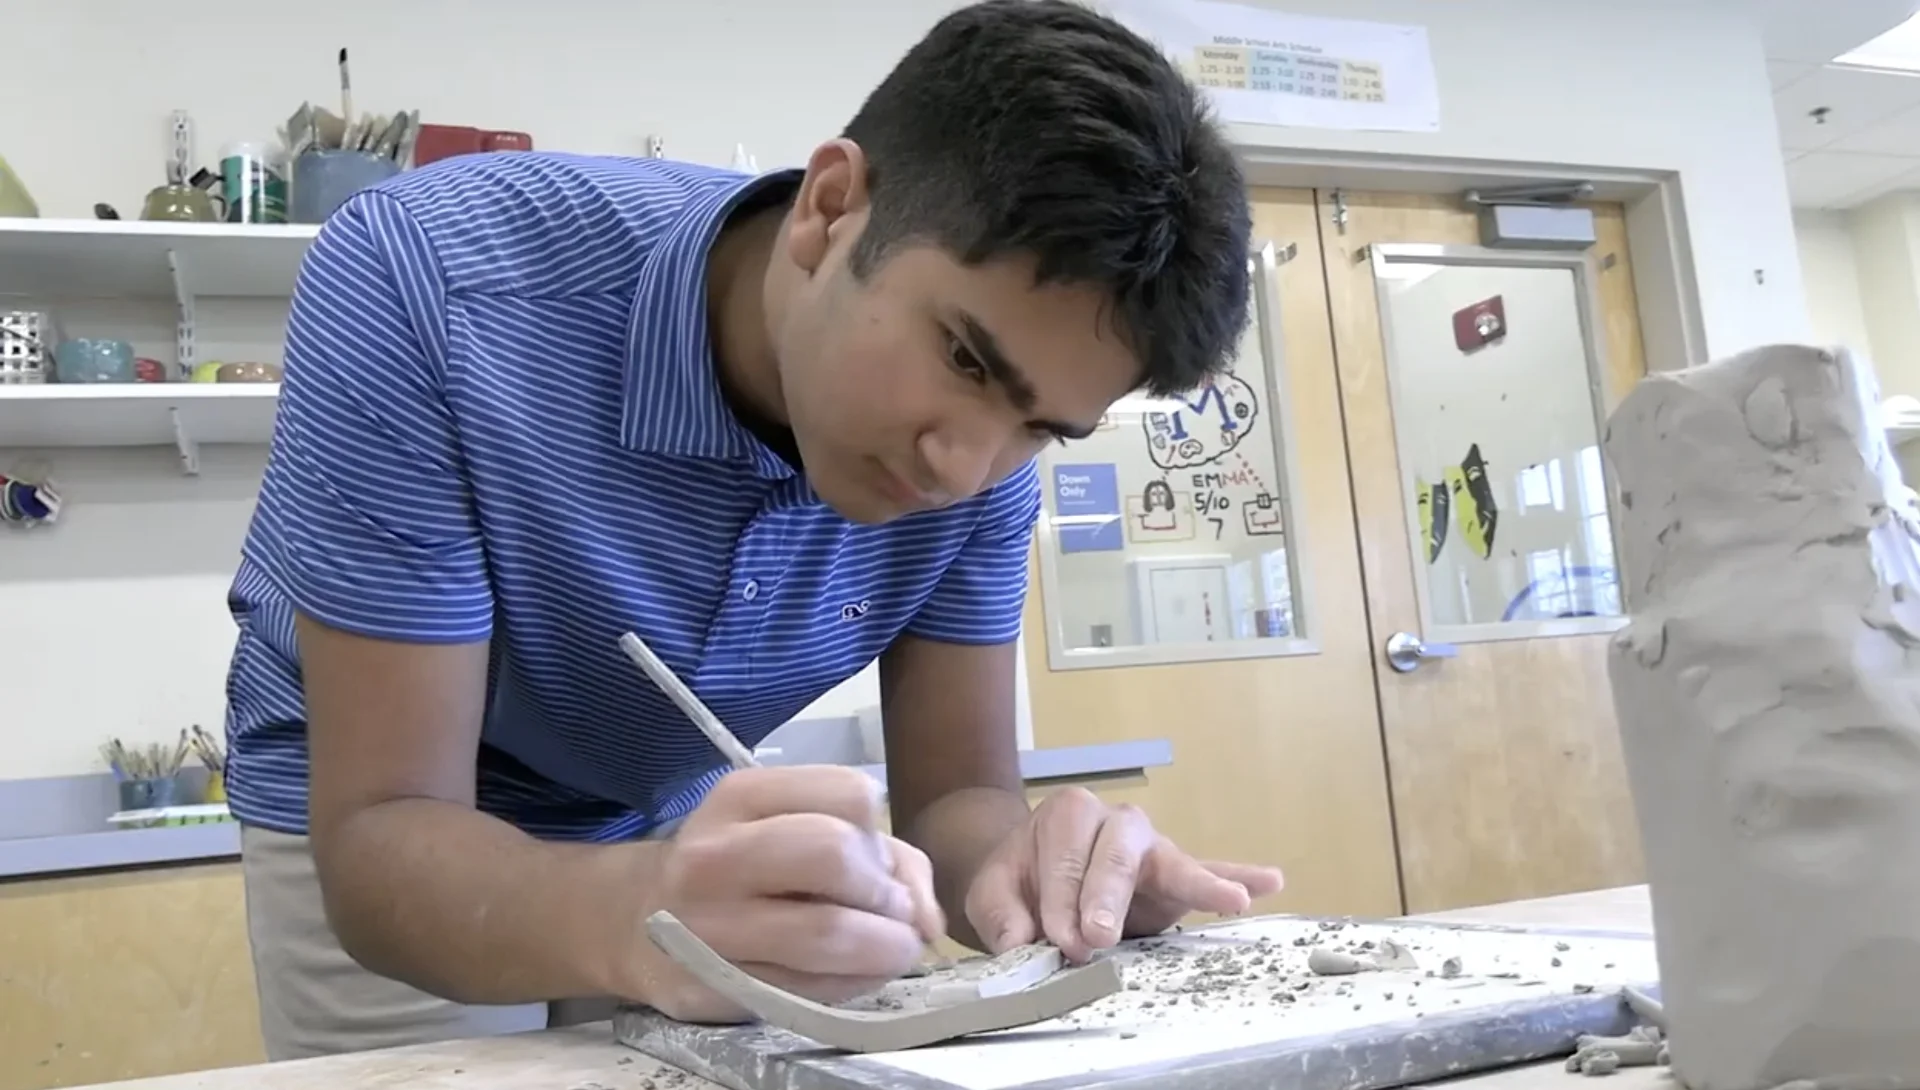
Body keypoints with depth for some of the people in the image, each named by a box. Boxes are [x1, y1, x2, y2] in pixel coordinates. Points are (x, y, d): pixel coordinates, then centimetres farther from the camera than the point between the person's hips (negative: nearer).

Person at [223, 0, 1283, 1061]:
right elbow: (381, 837, -33)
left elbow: (954, 789, -16)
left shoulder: (980, 445, -21)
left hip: (677, 829, 3)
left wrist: (1018, 870, -38)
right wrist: (634, 916, -52)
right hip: (392, 828, -2)